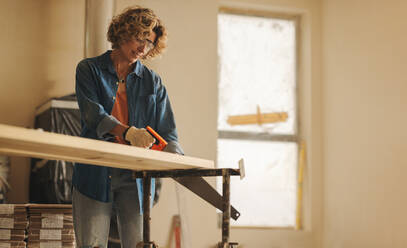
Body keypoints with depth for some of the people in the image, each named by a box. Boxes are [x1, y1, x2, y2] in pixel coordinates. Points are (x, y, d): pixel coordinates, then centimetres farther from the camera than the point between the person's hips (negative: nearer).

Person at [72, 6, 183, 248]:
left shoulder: (152, 81, 12)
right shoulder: (89, 70, 6)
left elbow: (167, 132, 7)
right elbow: (93, 115, -11)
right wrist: (128, 132, -29)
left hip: (135, 175, 2)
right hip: (95, 174, -2)